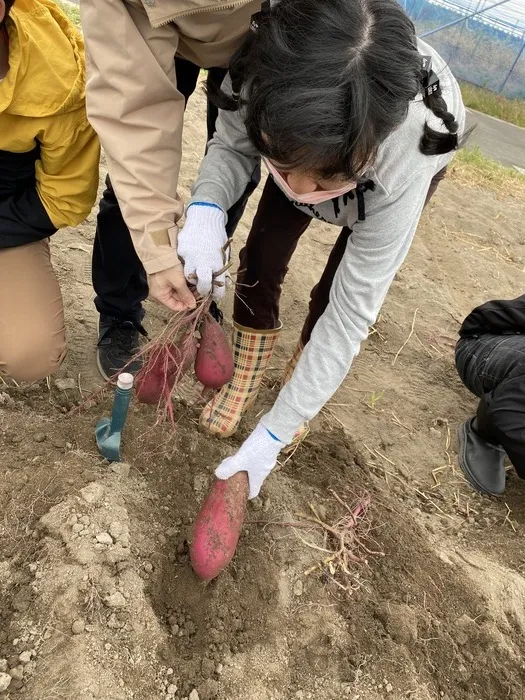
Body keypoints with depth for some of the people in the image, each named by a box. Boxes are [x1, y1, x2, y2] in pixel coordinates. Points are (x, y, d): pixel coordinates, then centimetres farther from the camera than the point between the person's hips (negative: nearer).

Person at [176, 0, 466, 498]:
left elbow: (351, 313, -39)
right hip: (309, 137, 3)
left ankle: (299, 390, 19)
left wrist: (272, 435, -35)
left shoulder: (403, 161, -45)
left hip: (422, 147, -2)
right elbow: (231, 144, -21)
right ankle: (243, 381, 13)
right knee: (261, 257, -10)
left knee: (337, 291, -9)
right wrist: (206, 205, -46)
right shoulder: (263, 68, -40)